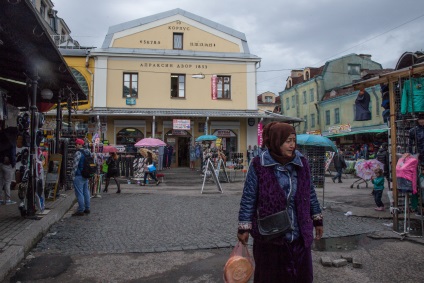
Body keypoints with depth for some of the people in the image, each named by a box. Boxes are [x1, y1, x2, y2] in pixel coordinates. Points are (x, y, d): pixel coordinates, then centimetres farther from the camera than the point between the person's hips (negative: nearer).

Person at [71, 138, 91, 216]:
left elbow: (75, 165, -17)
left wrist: (73, 175, -9)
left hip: (79, 176, -9)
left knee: (79, 193, -4)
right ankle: (87, 208, 20)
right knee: (86, 192, 14)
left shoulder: (78, 153, -15)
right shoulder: (88, 152, 12)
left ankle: (81, 210, -2)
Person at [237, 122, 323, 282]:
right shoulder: (259, 165, -12)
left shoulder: (301, 163, 1)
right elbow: (248, 199, -8)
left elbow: (310, 194, 11)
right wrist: (244, 228, -8)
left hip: (299, 237, 4)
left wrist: (317, 220, 14)